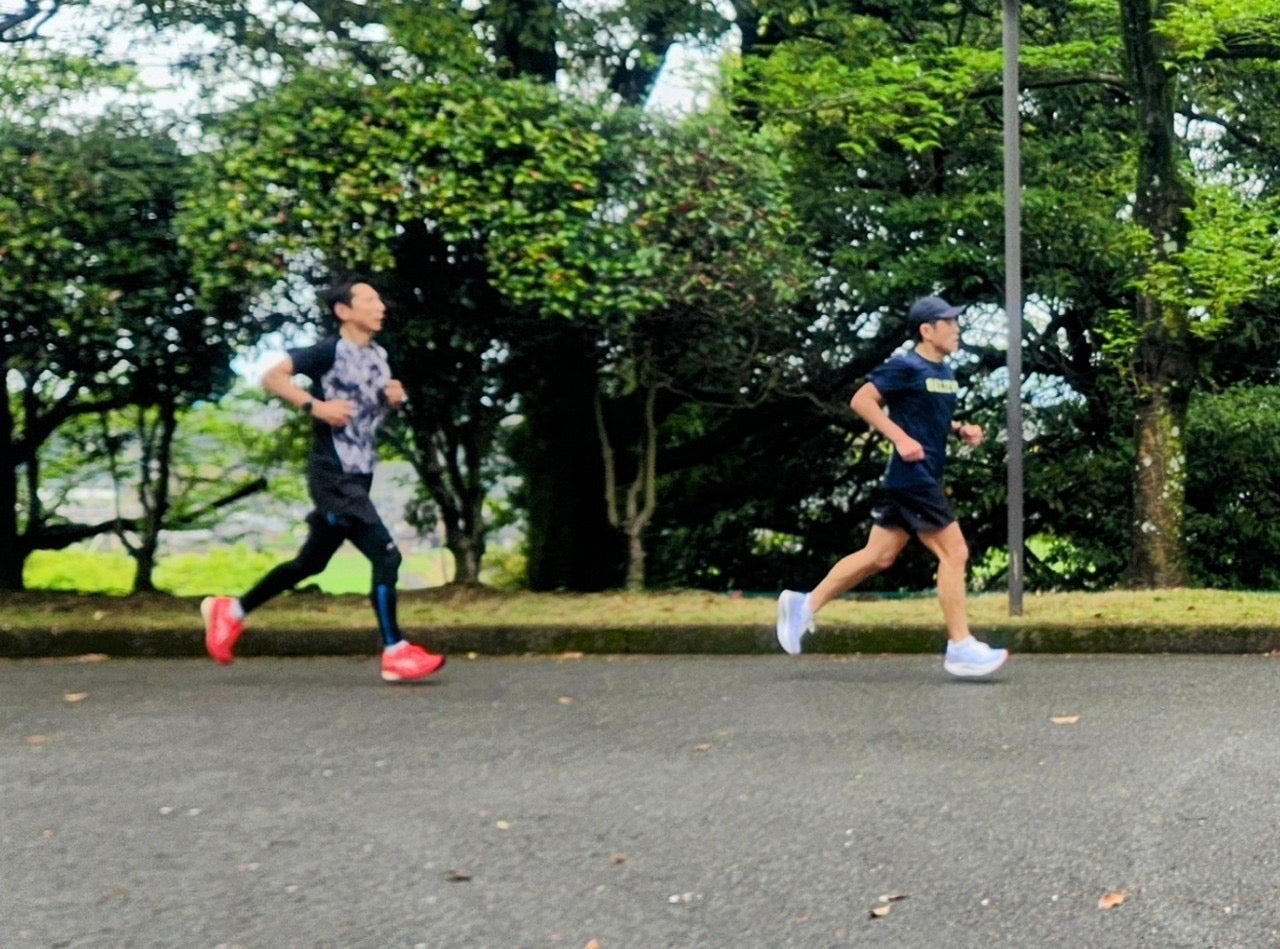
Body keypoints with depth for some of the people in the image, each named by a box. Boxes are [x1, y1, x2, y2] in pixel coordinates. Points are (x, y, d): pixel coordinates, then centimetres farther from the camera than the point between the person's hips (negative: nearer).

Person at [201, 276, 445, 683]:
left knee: (311, 562, 17)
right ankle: (395, 652, -4)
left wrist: (395, 398, 6)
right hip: (333, 477, -9)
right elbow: (272, 377, -18)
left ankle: (230, 611, 30)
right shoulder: (329, 352, -12)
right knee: (386, 555, -13)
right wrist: (316, 406, -28)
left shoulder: (379, 356, 13)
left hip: (358, 478, 9)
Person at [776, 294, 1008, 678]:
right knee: (954, 553, -7)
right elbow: (861, 400, -15)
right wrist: (901, 437, -22)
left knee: (878, 557, 10)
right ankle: (960, 647, -1)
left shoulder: (945, 373, 16)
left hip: (923, 480, 9)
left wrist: (960, 430, 10)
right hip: (913, 478, -9)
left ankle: (805, 604, 17)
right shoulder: (905, 367, -11)